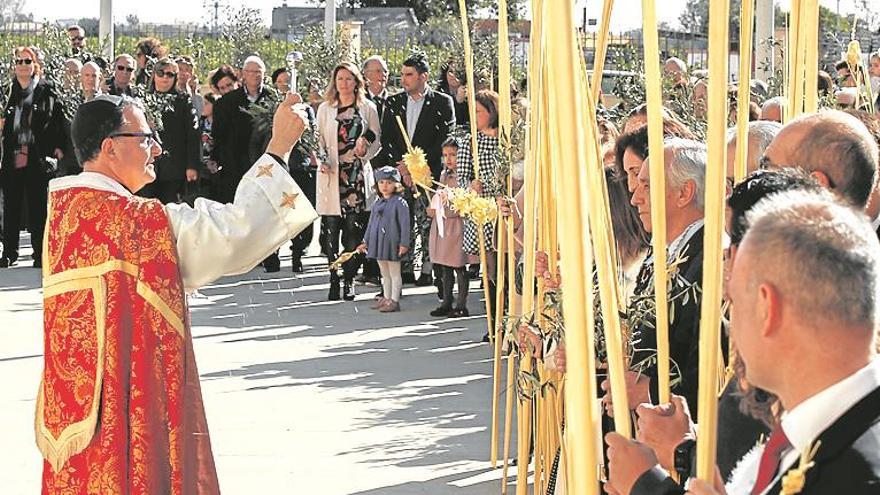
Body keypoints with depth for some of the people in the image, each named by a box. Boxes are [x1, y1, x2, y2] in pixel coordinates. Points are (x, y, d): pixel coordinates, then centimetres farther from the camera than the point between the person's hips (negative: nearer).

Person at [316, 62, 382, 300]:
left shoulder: (368, 108, 9)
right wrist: (322, 160, -8)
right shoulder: (325, 108, 11)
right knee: (331, 228, -4)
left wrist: (365, 150, -10)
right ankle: (334, 280, 2)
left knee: (354, 230, -6)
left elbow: (377, 141, 10)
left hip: (358, 175, 0)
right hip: (332, 175, 0)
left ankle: (348, 281, 0)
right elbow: (319, 140, 10)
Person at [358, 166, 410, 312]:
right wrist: (365, 242, 17)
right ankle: (386, 298, 25)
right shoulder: (377, 204, 11)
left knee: (394, 273, 1)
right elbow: (371, 223, 18)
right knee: (384, 273, 16)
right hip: (378, 242, 7)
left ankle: (394, 301, 6)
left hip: (392, 243, -7)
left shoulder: (400, 202, -11)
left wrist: (404, 243, -18)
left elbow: (404, 224, -14)